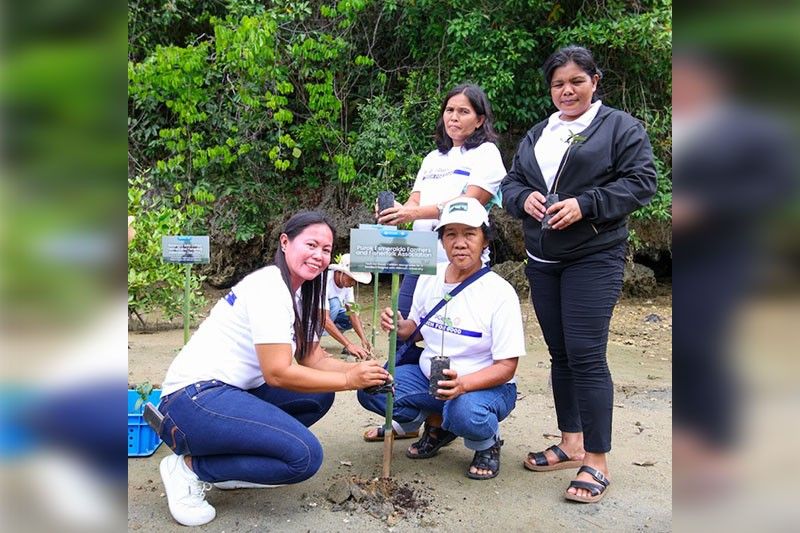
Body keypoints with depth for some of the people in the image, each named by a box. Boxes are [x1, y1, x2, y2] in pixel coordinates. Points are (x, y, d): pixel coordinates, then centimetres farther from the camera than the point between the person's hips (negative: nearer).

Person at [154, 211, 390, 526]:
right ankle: (190, 467, -4)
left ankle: (226, 459, 7)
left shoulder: (297, 295, 13)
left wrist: (360, 370, -7)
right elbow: (277, 372, -20)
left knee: (319, 395, 4)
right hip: (194, 400, -10)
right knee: (306, 455, -19)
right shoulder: (269, 287, -17)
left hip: (233, 392, 10)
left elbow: (316, 360, 10)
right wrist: (348, 379, -15)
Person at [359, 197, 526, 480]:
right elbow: (413, 328, 13)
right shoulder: (429, 277, -2)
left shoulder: (500, 292, -18)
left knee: (466, 412, -38)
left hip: (485, 384, -5)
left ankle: (488, 445, 1)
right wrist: (397, 326, -11)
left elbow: (506, 367, -18)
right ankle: (438, 425, 10)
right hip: (429, 378, 5)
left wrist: (462, 383, -36)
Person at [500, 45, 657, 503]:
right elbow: (510, 183, 16)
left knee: (586, 356, -10)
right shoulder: (537, 135, 19)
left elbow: (641, 182, -8)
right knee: (560, 354, 12)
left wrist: (584, 205, -19)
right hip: (542, 260, 6)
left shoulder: (621, 127, 1)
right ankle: (571, 443, 25)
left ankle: (597, 461, 1)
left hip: (594, 259, -6)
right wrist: (525, 197, -8)